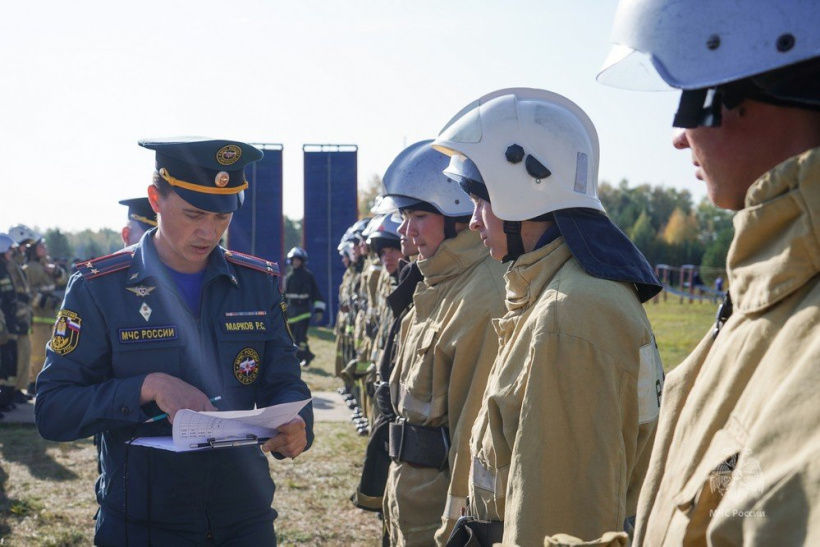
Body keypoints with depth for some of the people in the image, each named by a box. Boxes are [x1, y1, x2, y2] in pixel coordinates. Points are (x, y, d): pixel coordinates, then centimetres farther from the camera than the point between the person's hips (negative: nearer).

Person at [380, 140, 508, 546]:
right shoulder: (438, 286, 10)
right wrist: (397, 488, 17)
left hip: (440, 491, -9)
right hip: (411, 479, 9)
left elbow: (478, 417, -23)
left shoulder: (485, 295, -21)